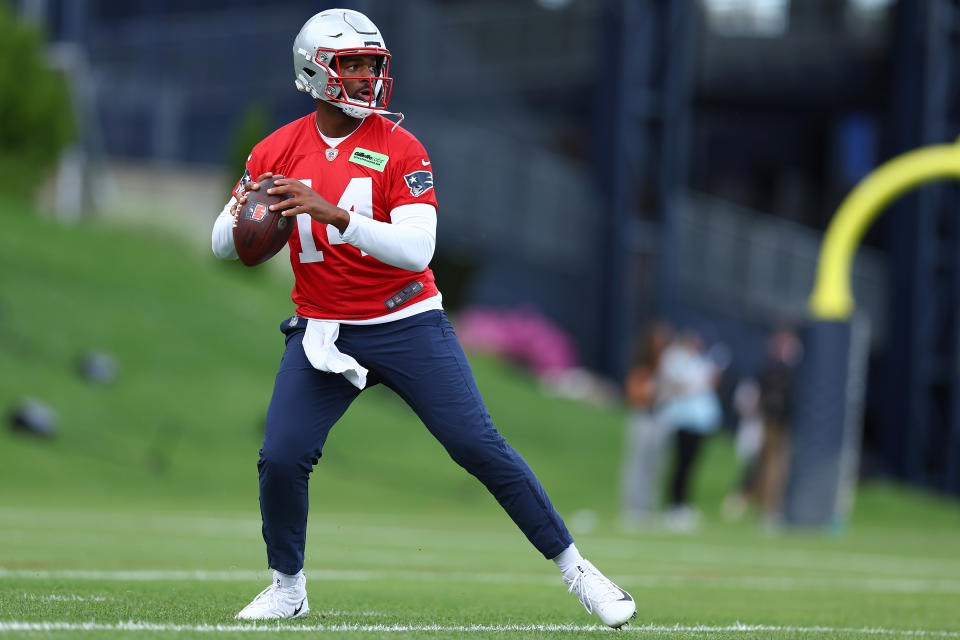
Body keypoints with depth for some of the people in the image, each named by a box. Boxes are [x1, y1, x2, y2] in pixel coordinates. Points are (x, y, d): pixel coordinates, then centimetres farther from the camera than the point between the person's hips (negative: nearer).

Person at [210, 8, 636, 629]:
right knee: (281, 460, -12)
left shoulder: (400, 149, -9)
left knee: (482, 448, -7)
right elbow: (223, 245, 7)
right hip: (325, 332, 2)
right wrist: (244, 219, -18)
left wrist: (333, 213, -33)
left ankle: (574, 566, 4)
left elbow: (417, 249, -21)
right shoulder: (277, 152, 0)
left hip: (407, 324, -2)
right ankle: (288, 587, 12)